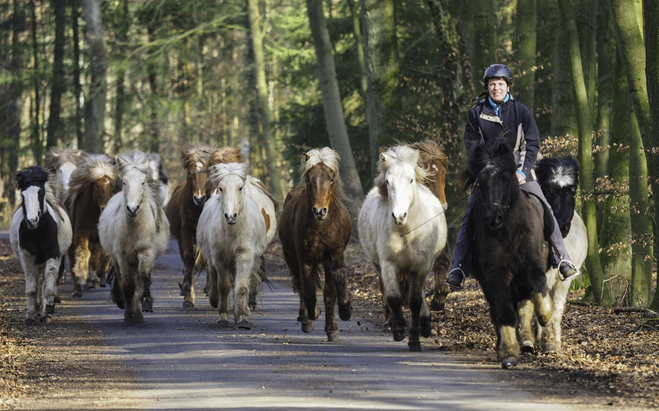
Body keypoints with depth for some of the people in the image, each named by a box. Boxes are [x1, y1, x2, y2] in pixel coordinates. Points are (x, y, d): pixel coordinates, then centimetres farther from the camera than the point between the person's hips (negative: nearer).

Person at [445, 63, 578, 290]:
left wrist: (523, 171, -12)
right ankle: (458, 269, -9)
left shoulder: (521, 112, 1)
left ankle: (562, 261, -6)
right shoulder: (476, 114, 2)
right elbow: (472, 147, 3)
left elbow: (532, 144, 0)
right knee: (469, 219, -10)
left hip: (518, 171, 0)